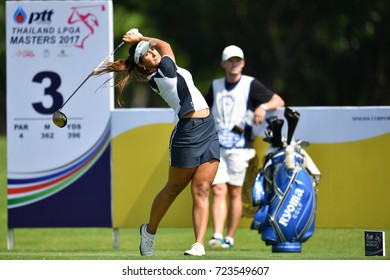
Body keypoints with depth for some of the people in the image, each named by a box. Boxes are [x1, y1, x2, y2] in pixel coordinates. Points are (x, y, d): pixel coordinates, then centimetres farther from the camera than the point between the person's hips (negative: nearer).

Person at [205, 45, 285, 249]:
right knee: (218, 190, -8)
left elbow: (278, 101, -1)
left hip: (239, 147, -3)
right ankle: (217, 236, -16)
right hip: (216, 147, 3)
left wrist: (263, 106, -20)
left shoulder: (251, 84, 2)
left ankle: (230, 238, 8)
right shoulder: (215, 86, 14)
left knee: (234, 193, 1)